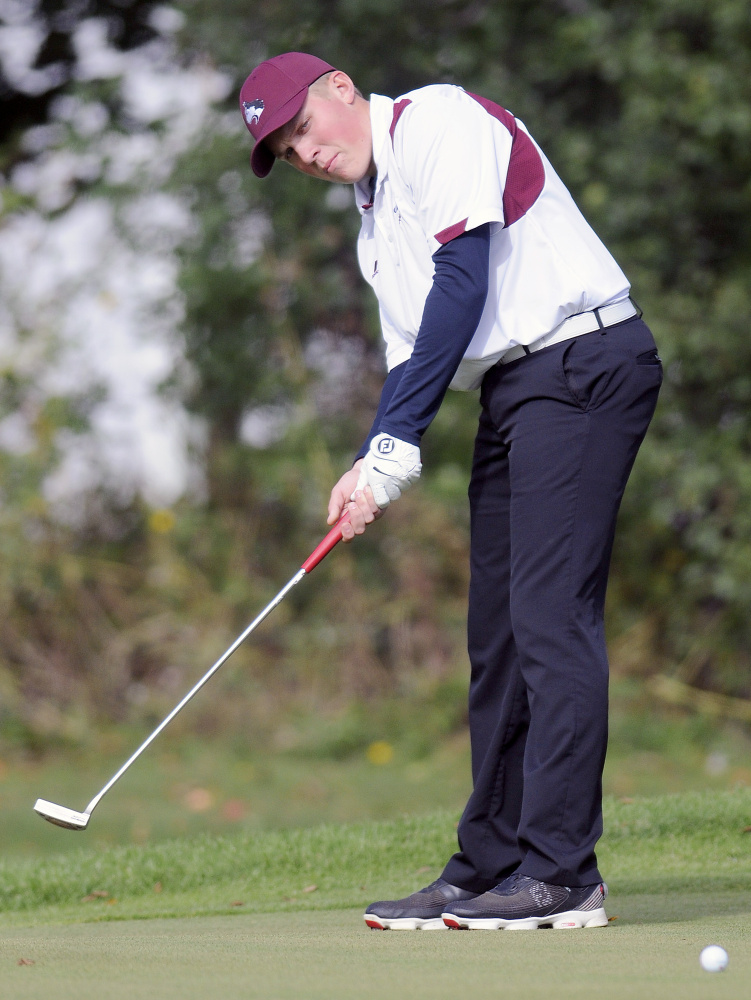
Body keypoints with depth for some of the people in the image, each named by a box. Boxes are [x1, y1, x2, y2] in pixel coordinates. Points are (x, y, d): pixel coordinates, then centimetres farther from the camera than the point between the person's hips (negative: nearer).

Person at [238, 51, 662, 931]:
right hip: (513, 388, 10)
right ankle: (489, 869, 12)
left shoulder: (439, 120, -7)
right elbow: (414, 351, 19)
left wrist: (396, 444, -15)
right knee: (497, 632, 8)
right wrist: (373, 466, 1)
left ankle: (561, 875, -16)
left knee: (550, 616, -14)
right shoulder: (373, 214, 20)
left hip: (581, 360, -10)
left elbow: (464, 282, -15)